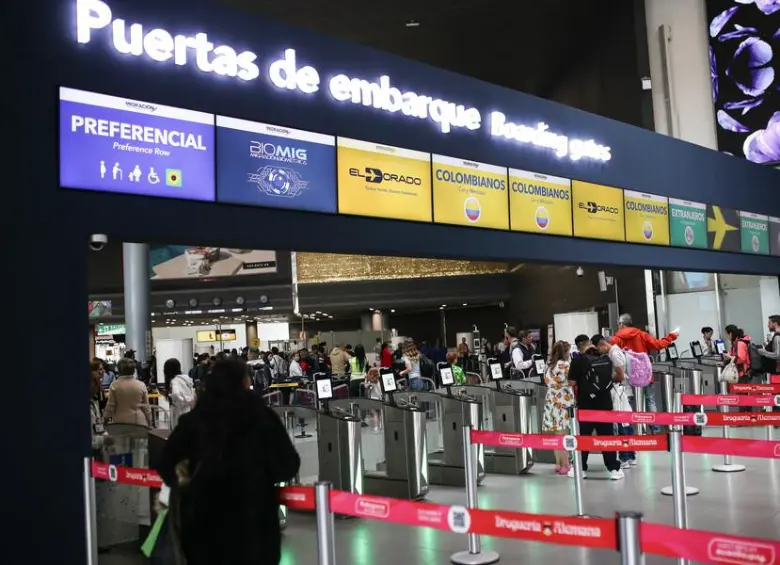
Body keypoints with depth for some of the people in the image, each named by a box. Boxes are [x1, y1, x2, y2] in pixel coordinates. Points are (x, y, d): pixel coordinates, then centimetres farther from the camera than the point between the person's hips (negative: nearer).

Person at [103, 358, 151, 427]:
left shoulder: (114, 385, -4)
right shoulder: (141, 385, -1)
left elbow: (110, 406, 0)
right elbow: (146, 407, 3)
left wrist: (106, 419, 13)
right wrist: (149, 424, 12)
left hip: (120, 422, 0)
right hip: (139, 421, 1)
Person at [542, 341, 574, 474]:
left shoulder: (549, 365, 13)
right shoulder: (565, 364, -9)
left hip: (551, 401, 7)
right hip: (563, 402, -7)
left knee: (556, 435, 11)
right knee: (564, 435, -4)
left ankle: (558, 464, 16)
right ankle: (565, 466, -1)